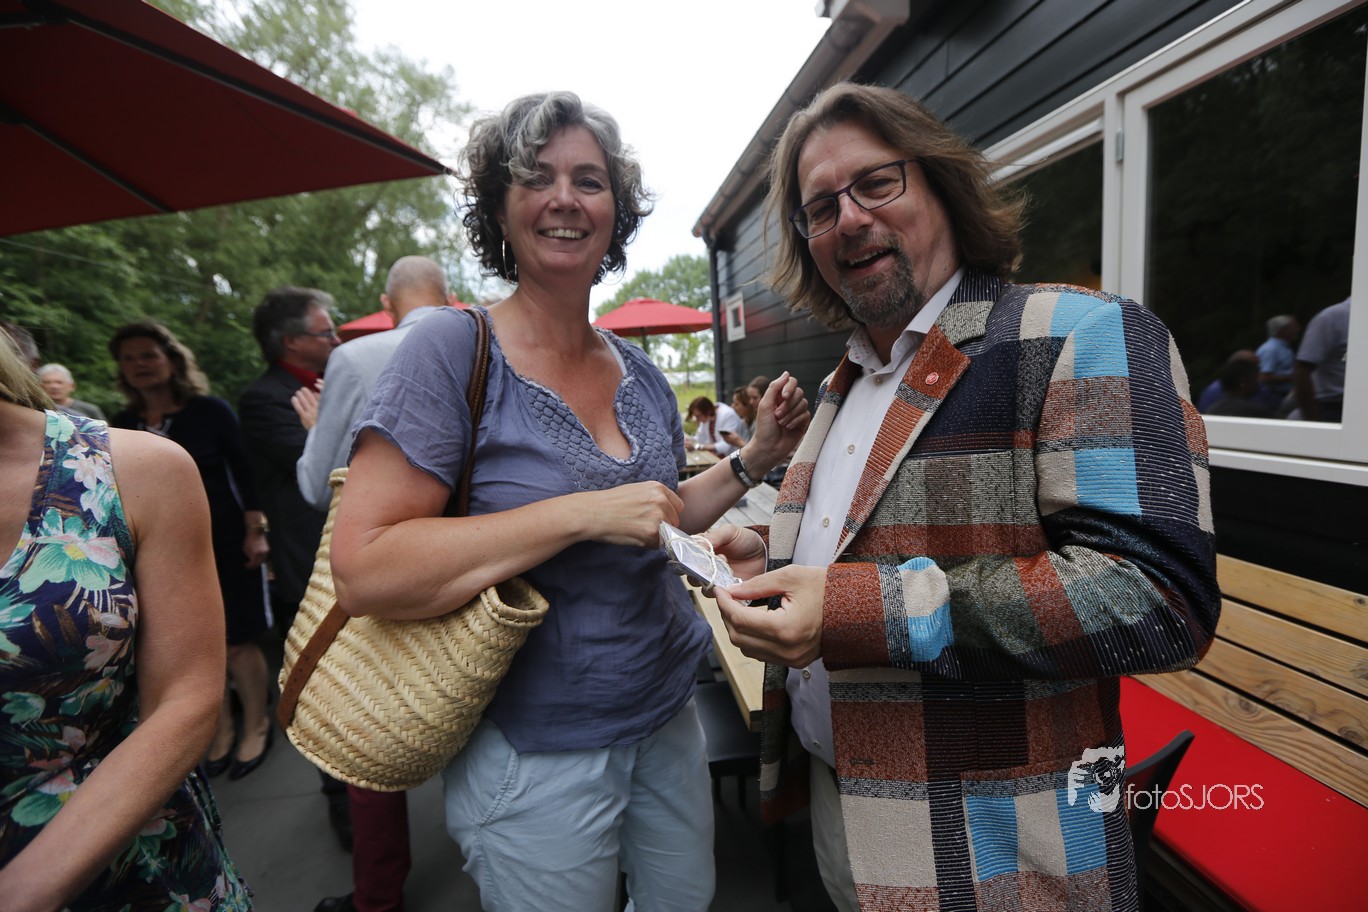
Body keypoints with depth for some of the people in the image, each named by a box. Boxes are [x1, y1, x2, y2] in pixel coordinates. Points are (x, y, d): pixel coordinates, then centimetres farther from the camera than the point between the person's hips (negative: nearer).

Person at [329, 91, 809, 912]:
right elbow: (365, 569, -24)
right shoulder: (455, 351, -16)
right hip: (537, 759, -5)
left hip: (667, 721, 6)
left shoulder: (641, 372, 1)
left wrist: (755, 456, 0)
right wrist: (582, 513, -29)